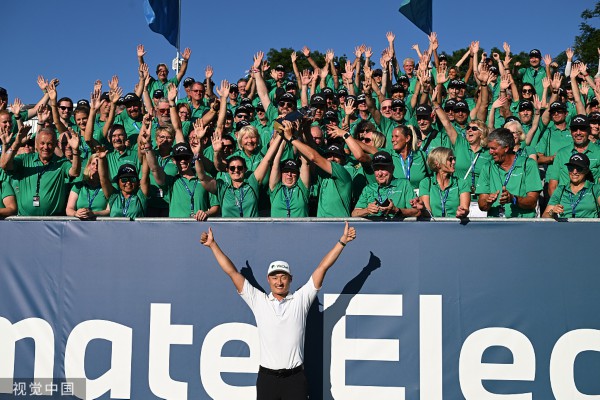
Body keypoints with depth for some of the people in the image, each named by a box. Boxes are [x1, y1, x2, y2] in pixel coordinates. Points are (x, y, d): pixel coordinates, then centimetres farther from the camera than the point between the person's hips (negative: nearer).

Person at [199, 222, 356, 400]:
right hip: (267, 377, 1)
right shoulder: (258, 300, 7)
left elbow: (322, 267, 3)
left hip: (295, 378, -1)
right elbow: (232, 272, 8)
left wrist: (342, 241, 1)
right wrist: (213, 244, 9)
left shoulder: (301, 299, 6)